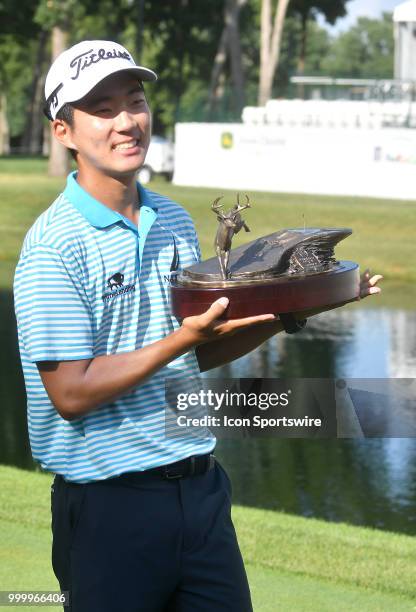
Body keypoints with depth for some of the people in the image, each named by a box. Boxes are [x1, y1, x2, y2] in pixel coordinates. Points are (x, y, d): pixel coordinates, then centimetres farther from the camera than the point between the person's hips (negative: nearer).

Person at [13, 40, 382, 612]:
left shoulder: (174, 222, 8)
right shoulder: (54, 245, -14)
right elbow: (71, 393, -18)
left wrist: (283, 313, 1)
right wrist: (184, 337, -24)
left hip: (199, 487, 6)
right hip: (110, 505, -6)